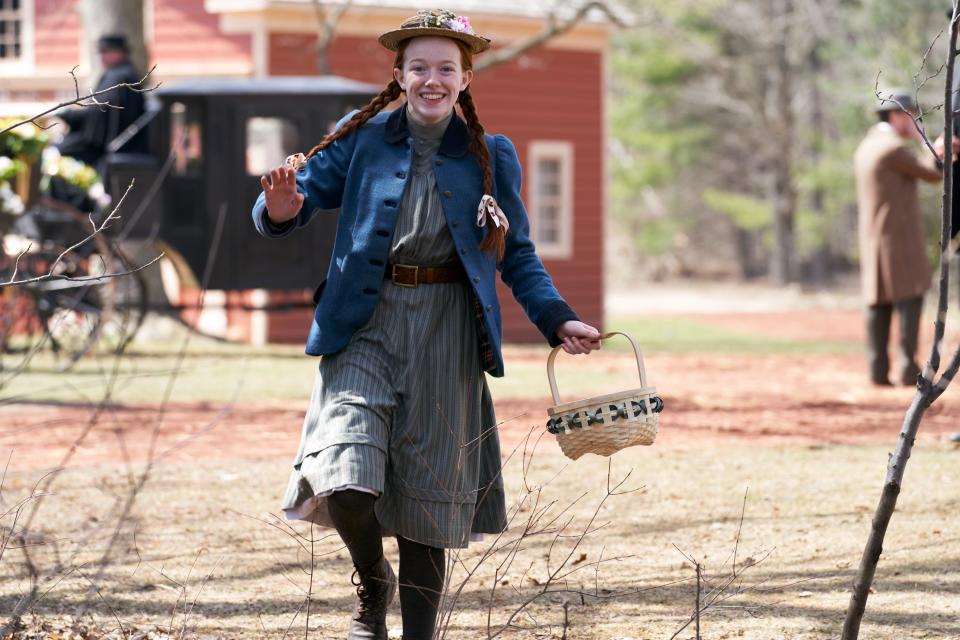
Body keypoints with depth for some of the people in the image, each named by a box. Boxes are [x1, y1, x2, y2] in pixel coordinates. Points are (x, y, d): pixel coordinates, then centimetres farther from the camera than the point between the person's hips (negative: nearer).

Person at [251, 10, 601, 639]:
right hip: (365, 324, -1)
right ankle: (373, 586, 11)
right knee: (345, 477, -18)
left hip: (446, 332, 1)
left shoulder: (491, 157, 7)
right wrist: (281, 209, -22)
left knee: (428, 491, 4)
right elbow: (302, 196, 3)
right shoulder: (361, 139, 3)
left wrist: (559, 320, -2)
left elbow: (517, 256, 11)